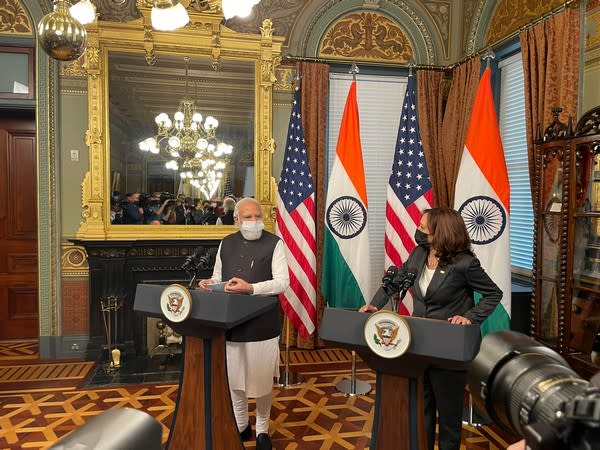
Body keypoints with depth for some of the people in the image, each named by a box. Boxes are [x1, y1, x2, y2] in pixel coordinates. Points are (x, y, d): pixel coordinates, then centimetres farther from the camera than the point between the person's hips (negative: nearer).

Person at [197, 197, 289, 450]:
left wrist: (250, 288, -26)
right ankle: (240, 426, 38)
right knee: (232, 378, 16)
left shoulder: (274, 243, -6)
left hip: (262, 323, -4)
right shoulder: (226, 244, 9)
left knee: (262, 380, 10)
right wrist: (209, 284, -6)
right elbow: (218, 277, 17)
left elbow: (282, 282, -14)